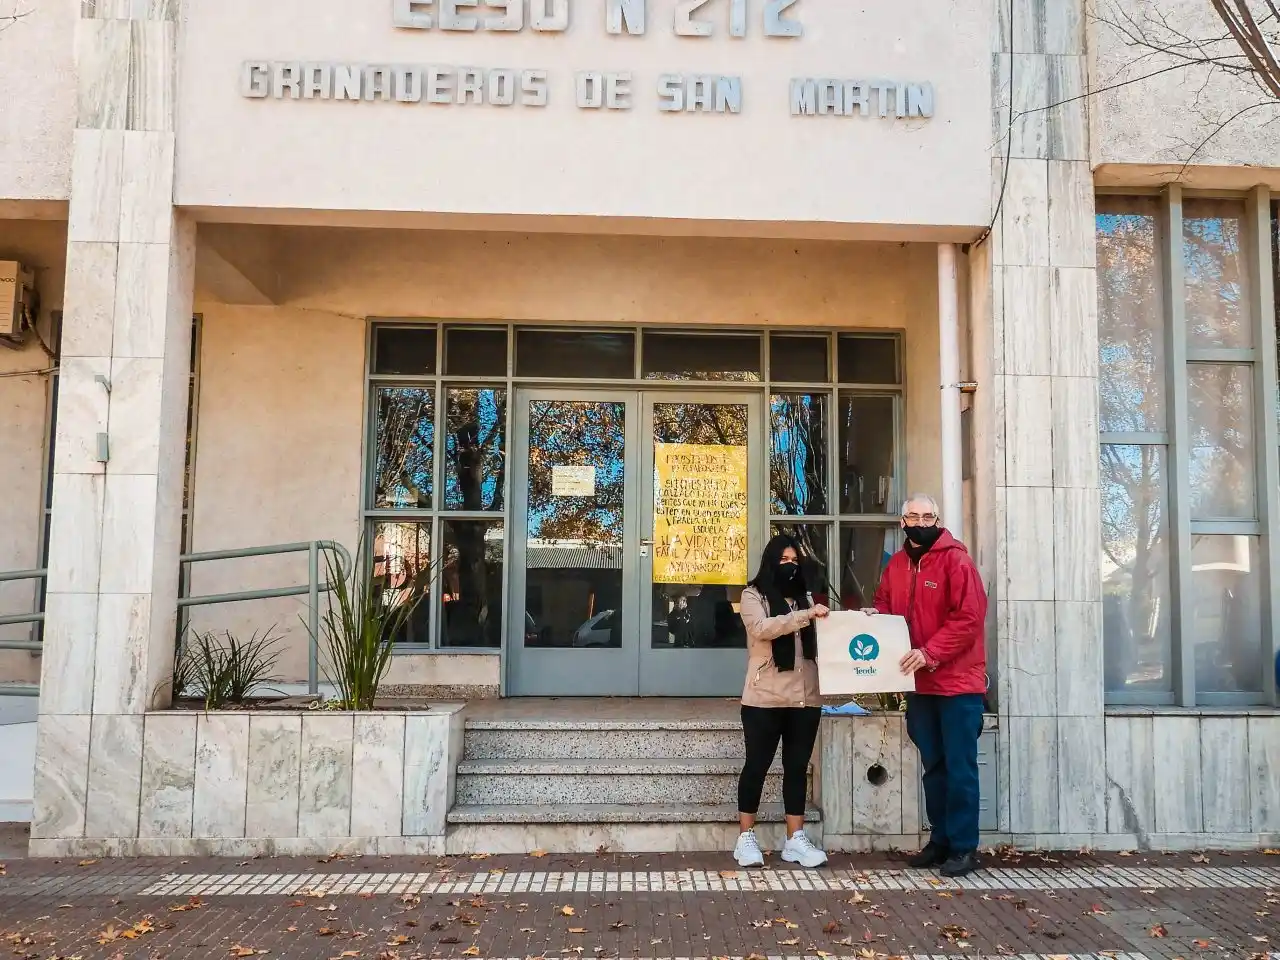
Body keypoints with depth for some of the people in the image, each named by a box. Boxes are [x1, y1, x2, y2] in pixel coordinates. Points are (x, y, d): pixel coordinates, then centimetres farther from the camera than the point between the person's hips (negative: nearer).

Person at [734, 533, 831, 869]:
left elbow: (817, 639, 15)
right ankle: (746, 838, 13)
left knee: (797, 767, 9)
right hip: (765, 698, -5)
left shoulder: (804, 597, 16)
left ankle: (795, 840, 15)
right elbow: (762, 628, -17)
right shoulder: (753, 595, 1)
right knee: (757, 765, 3)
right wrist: (805, 616, -24)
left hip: (805, 697, 5)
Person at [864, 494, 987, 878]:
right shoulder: (896, 564, 9)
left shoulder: (956, 560, -11)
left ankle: (964, 847, 8)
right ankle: (940, 840, 25)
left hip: (958, 683, -6)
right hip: (919, 683, 6)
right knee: (933, 766, 14)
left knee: (960, 768, -1)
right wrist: (875, 615, -3)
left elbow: (968, 618, -17)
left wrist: (929, 653, -23)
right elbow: (886, 605, 20)